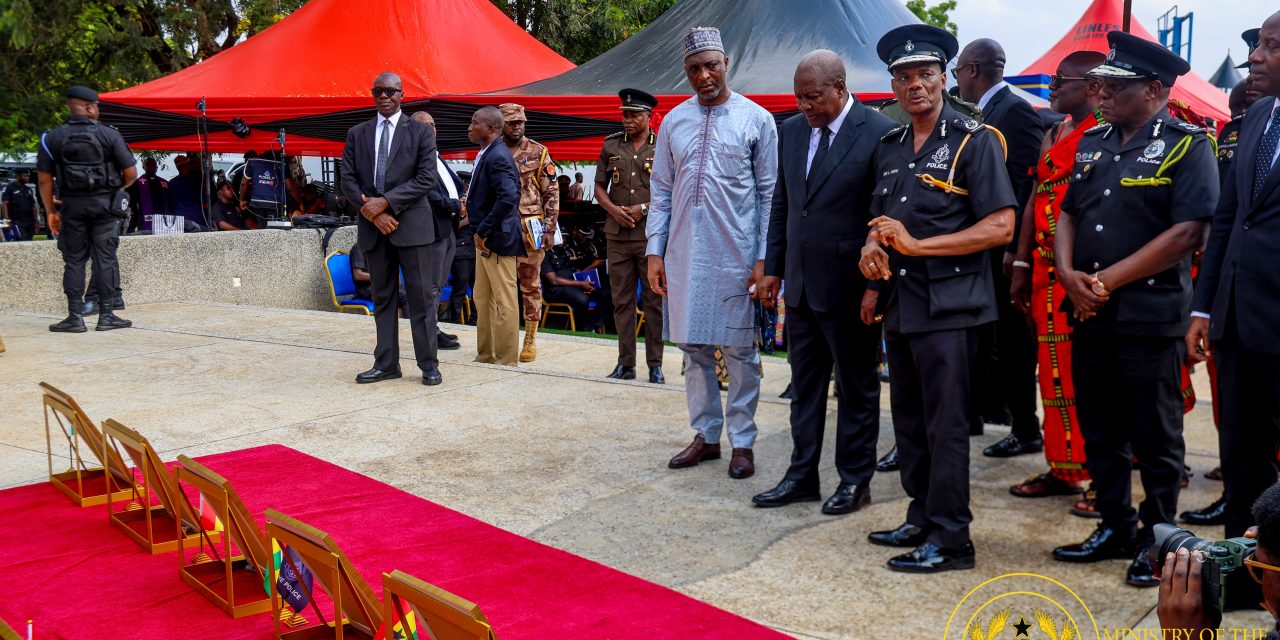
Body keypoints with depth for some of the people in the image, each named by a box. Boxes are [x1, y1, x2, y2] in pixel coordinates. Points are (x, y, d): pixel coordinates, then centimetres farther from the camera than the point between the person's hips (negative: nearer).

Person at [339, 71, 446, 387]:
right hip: (373, 227, 4)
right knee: (382, 298, 10)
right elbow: (348, 180, 5)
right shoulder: (357, 134, 11)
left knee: (422, 296, -2)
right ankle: (386, 364, 16)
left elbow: (426, 179, -8)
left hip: (412, 224, -3)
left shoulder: (421, 132, 2)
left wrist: (385, 202, -15)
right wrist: (372, 211, -10)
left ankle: (429, 364, 5)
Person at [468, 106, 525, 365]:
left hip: (498, 238, -10)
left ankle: (505, 360, 8)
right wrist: (480, 231, 13)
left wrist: (483, 231, -23)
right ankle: (486, 355, 28)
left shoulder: (498, 156, -18)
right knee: (483, 299, 17)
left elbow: (508, 198, -29)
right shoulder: (486, 154, 12)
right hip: (486, 239, 10)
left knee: (504, 302, -1)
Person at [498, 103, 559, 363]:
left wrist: (550, 229, -8)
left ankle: (530, 339, 8)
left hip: (529, 230, -3)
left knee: (531, 286, 2)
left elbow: (551, 194, -1)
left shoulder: (538, 153, 1)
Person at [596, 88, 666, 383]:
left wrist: (644, 208, -13)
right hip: (617, 235, 3)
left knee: (654, 300, 1)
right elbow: (600, 186, 13)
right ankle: (625, 363, 14)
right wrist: (613, 209, -5)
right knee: (622, 301, 7)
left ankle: (655, 364, 9)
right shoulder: (611, 146, 10)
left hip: (652, 235, -3)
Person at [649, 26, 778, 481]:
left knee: (739, 350, 4)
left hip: (736, 256, -4)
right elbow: (661, 191, 11)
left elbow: (769, 193, -2)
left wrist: (764, 257, -8)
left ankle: (743, 442, 16)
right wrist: (655, 250, 5)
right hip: (685, 255, 4)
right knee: (693, 347, 10)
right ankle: (706, 435, 24)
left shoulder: (756, 119, -2)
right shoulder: (673, 122, 8)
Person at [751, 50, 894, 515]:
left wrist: (876, 285, -15)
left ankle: (855, 480, 21)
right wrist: (773, 268, 10)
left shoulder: (879, 133, -13)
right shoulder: (791, 130, 7)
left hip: (851, 286, -6)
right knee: (804, 384, 15)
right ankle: (802, 476, 26)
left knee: (857, 388, 8)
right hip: (800, 283, 6)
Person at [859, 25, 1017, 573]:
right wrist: (873, 246, -1)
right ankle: (922, 520, 27)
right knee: (909, 420, 14)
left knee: (945, 424, -3)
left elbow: (999, 227, -14)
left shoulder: (973, 140, -8)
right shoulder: (890, 147, 13)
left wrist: (916, 244, -18)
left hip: (948, 305, -7)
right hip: (900, 302, 7)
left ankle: (950, 539, 6)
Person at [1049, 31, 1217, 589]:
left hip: (1149, 315, -6)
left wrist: (1110, 280, -17)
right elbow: (1068, 213, 13)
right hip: (1088, 312, 6)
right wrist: (1068, 273, -5)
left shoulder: (1186, 145, -7)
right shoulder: (1093, 142, 12)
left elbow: (1187, 232, -16)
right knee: (1099, 431, 14)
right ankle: (1114, 527, 28)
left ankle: (1156, 538, 19)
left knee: (1154, 436, 5)